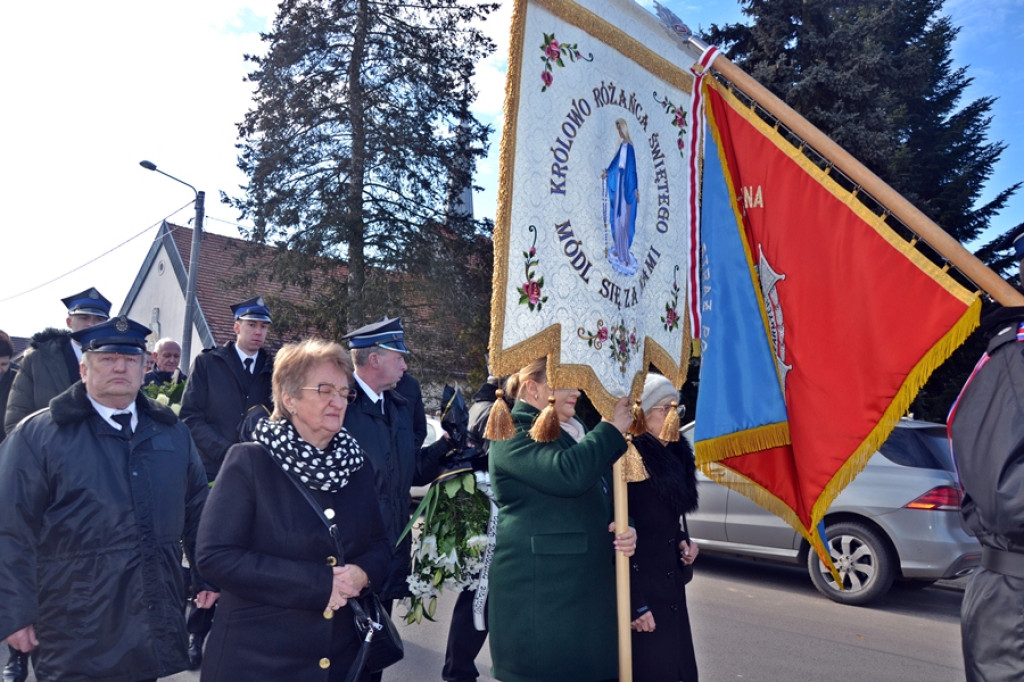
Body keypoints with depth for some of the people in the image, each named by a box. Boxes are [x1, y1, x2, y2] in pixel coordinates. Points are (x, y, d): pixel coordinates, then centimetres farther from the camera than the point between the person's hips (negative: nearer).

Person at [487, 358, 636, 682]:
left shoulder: (575, 436, 18)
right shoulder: (513, 433, -10)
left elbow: (605, 500, 25)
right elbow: (567, 474, -27)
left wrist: (623, 528, 3)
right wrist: (611, 428, -15)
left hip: (588, 590, 8)